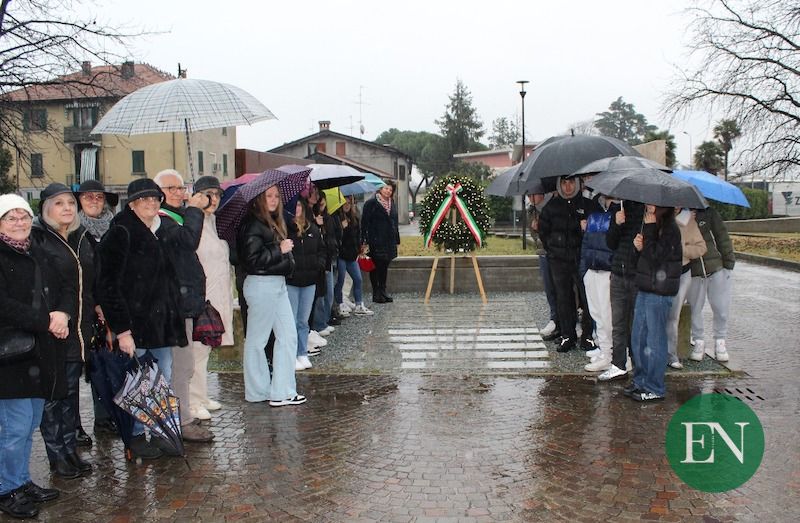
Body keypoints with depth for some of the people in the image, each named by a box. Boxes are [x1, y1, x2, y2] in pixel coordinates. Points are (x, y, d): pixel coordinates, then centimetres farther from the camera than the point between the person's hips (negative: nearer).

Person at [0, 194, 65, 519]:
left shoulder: (38, 255, 15)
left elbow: (65, 289, 14)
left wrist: (62, 314, -7)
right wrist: (47, 321, -18)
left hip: (41, 354, 7)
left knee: (29, 425, 16)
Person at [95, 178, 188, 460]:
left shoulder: (162, 233, 14)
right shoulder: (120, 234, -8)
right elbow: (109, 285, -13)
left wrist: (174, 319, 15)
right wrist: (121, 329, -18)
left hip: (162, 321, 7)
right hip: (135, 324, -7)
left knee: (164, 382, 9)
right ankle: (135, 438, 13)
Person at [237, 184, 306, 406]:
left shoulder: (274, 222, 14)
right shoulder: (252, 224, -15)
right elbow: (252, 259, -22)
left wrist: (287, 254, 9)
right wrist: (280, 249, -17)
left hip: (278, 283, 10)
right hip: (261, 285, -10)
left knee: (288, 336, 8)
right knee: (257, 339, 4)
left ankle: (283, 391, 13)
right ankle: (258, 391, 15)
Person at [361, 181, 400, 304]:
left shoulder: (392, 204, 15)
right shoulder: (371, 203, -6)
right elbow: (365, 222, -9)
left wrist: (396, 240, 16)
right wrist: (364, 240, -14)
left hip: (389, 241, 6)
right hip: (376, 241, -6)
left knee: (385, 266, 12)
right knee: (376, 267, 0)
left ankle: (383, 291, 21)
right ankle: (376, 293, 6)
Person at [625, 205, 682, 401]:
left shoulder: (670, 230, -14)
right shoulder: (652, 226, 11)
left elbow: (655, 257, -24)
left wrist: (649, 228, -19)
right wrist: (638, 247, -5)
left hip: (659, 293, -9)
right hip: (644, 289, 9)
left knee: (654, 341, 0)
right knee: (637, 338, 14)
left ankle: (655, 389, 10)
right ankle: (641, 381, 27)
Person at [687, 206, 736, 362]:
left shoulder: (708, 213, -1)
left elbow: (722, 236, 2)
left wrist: (728, 261, 0)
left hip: (716, 268, 0)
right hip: (693, 273, 0)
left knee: (721, 308, 2)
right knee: (695, 309, 5)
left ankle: (720, 341, 19)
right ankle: (698, 342, 22)